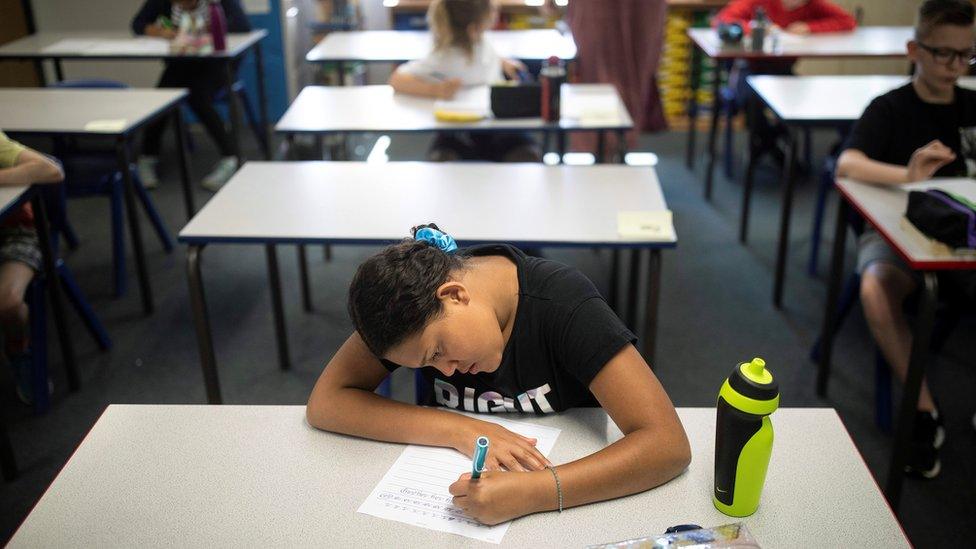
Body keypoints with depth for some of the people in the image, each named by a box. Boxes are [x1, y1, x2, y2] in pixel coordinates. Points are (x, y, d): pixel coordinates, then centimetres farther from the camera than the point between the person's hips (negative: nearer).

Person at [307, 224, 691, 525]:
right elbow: (324, 402, -19)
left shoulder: (563, 303, -25)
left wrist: (532, 492, -42)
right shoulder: (410, 301, -14)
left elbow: (669, 443, -30)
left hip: (566, 502, -1)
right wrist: (462, 430, -28)